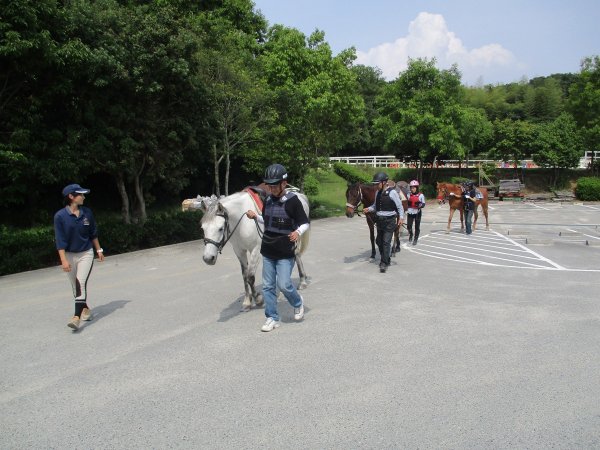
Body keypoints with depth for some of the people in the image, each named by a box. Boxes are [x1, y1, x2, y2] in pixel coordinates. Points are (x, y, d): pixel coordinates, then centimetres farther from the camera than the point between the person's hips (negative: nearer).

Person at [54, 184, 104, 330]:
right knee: (75, 285, 11)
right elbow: (60, 240, -13)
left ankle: (76, 317, -20)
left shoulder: (87, 212, -2)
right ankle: (85, 309, 32)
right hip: (69, 255, 0)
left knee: (81, 283, -15)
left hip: (86, 254, 0)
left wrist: (99, 250, 14)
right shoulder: (60, 216, -11)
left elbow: (93, 233, 10)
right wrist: (64, 260, -20)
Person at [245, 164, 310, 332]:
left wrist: (298, 232, -27)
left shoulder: (292, 201, -12)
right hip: (268, 251, 6)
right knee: (268, 286, 7)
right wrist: (255, 216, 4)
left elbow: (305, 223, -8)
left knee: (283, 285, -7)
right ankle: (272, 318, 19)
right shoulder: (268, 200, 6)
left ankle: (298, 303, 24)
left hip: (285, 253, -6)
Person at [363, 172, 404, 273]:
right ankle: (386, 260, 31)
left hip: (389, 221, -7)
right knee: (379, 241, 13)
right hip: (379, 220, 7)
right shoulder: (378, 193, 7)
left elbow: (399, 206, -9)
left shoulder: (392, 192, -12)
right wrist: (369, 209, -2)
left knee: (386, 242, -8)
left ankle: (384, 264, -3)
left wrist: (401, 217, -20)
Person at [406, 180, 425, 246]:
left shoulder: (421, 195, -1)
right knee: (408, 226, -6)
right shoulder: (409, 195, 8)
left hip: (417, 212, -2)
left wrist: (420, 205, -22)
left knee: (417, 226, 1)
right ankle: (410, 234, 25)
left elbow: (423, 204, -1)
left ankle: (415, 239, 15)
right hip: (410, 212, 2)